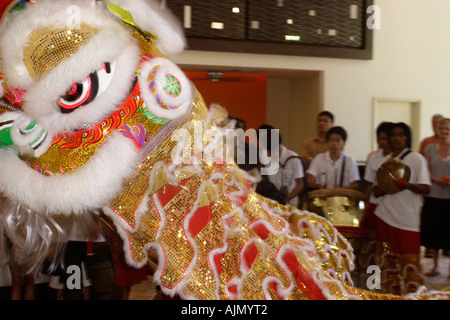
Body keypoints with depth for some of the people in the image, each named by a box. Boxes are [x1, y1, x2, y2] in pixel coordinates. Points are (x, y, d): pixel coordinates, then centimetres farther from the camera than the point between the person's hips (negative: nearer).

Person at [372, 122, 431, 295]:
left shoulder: (416, 159, -1)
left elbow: (426, 189, -8)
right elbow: (376, 190, 14)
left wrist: (406, 185, -25)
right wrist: (384, 187, -9)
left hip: (407, 220, -5)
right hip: (385, 217, 5)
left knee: (409, 263, -6)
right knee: (387, 261, 9)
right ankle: (391, 294, 20)